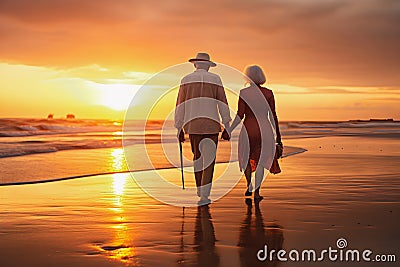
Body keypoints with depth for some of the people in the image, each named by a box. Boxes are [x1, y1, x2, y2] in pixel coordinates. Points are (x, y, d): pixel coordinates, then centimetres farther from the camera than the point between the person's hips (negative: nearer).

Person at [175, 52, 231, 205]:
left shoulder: (186, 80, 7)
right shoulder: (215, 79, 2)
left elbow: (180, 106, 5)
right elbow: (223, 105, -2)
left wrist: (179, 129, 10)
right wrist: (227, 128, 2)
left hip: (192, 124, 2)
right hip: (211, 124, -2)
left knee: (197, 157, 18)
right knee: (209, 159, 1)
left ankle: (200, 190, 25)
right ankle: (204, 196, -5)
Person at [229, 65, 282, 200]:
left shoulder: (243, 92, -4)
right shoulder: (268, 93, 1)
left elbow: (240, 115, -9)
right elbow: (273, 115, 1)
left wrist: (230, 130, 0)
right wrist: (278, 135, 7)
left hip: (248, 128, -1)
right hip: (264, 129, 1)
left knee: (246, 158, 20)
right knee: (260, 160, 8)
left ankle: (249, 186, 13)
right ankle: (257, 192, 3)